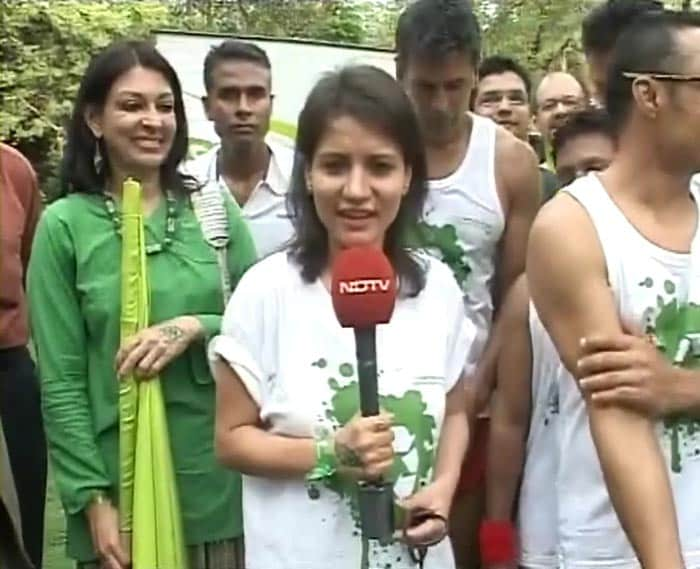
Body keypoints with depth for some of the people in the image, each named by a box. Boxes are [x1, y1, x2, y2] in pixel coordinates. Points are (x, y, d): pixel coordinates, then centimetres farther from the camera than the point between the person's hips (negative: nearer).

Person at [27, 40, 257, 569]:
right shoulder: (64, 225, -4)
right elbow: (60, 381, -4)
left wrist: (196, 327, -14)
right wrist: (92, 497, -8)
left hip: (221, 477, 2)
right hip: (122, 481, -2)